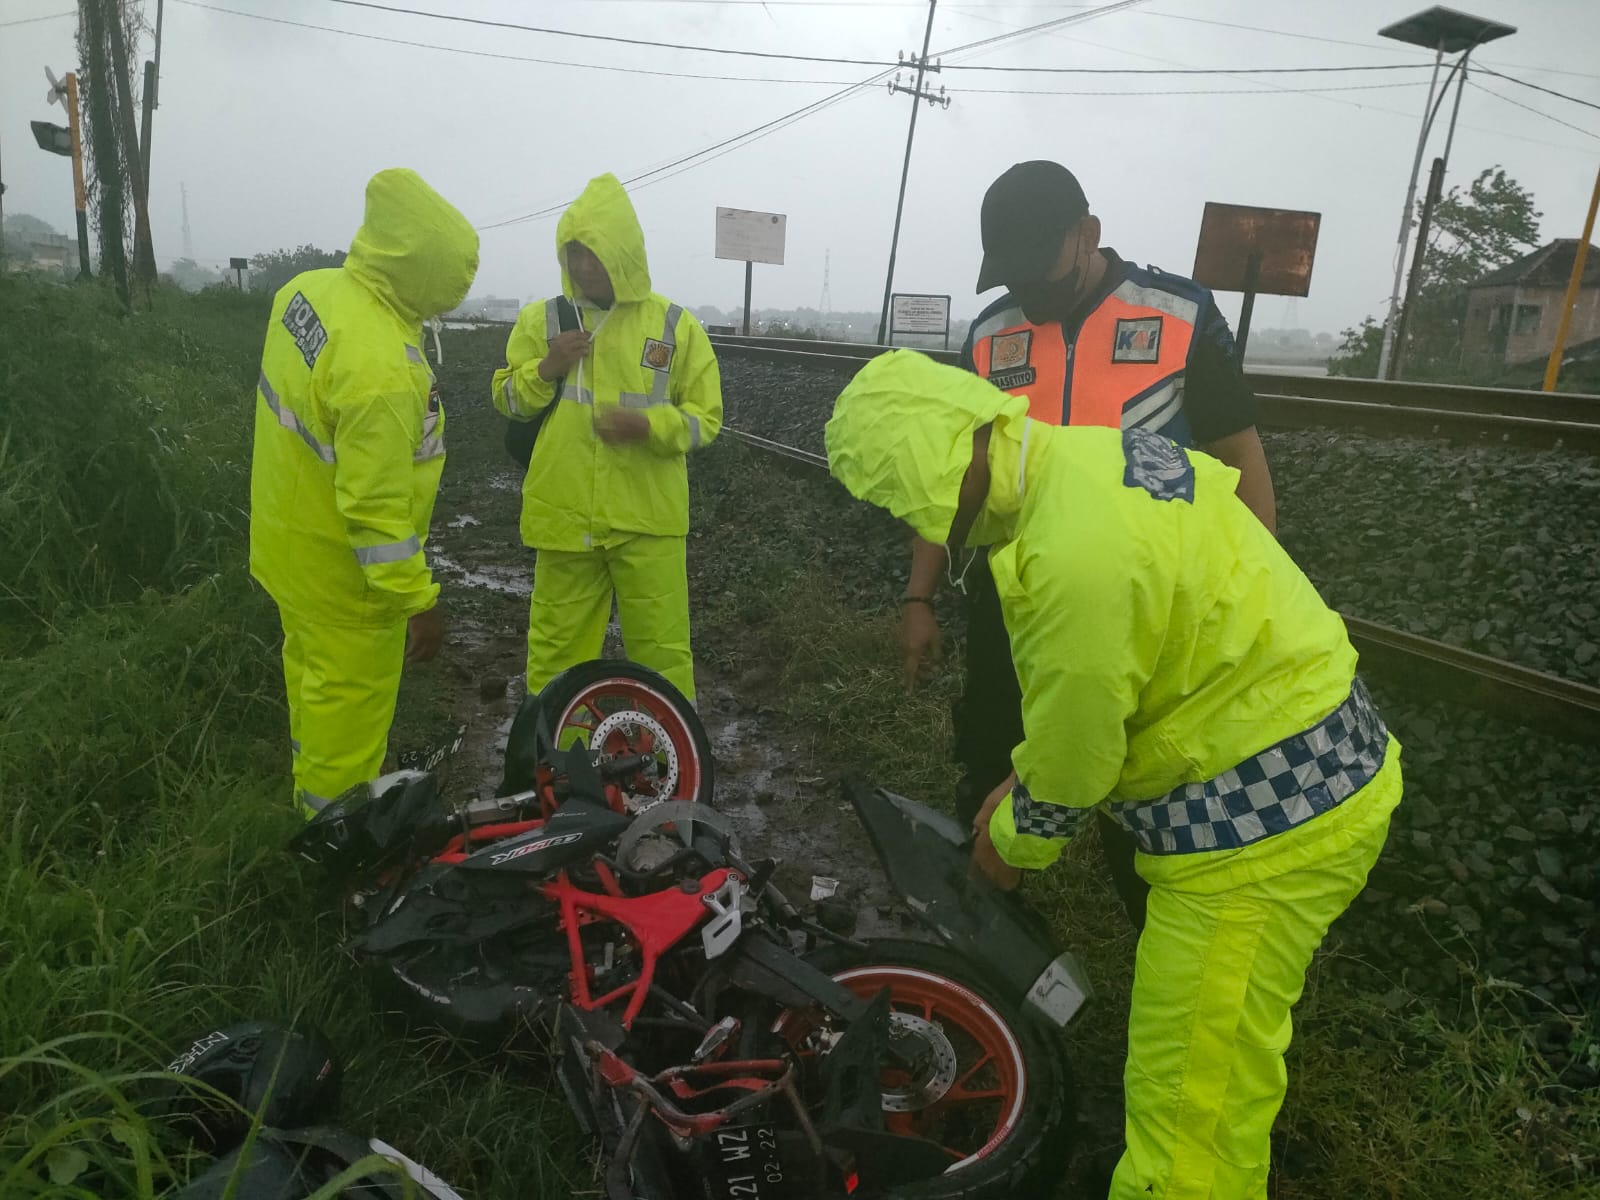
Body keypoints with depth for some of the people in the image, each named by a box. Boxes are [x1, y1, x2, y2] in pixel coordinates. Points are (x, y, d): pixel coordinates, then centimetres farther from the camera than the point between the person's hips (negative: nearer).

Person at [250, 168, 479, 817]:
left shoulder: (308, 288, -6)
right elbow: (376, 506, -31)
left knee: (314, 672, 28)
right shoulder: (382, 370, -34)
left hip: (290, 541, 10)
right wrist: (419, 600, -22)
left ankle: (315, 791, 51)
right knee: (349, 704, 9)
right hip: (342, 572, -10)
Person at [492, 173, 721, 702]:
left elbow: (706, 417, 1)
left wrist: (650, 426, -18)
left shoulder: (675, 325, 0)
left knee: (662, 648, 6)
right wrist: (545, 369, -9)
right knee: (556, 646, 12)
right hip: (564, 516, 2)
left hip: (648, 519, -1)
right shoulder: (541, 319, 5)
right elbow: (507, 402, 11)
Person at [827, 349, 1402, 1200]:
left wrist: (1013, 840, 3)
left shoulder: (1077, 555, -30)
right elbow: (1086, 684, 14)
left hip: (1264, 810, -10)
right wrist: (1021, 782, 15)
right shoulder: (1085, 454, 3)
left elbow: (1073, 757, -17)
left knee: (1191, 1092, 4)